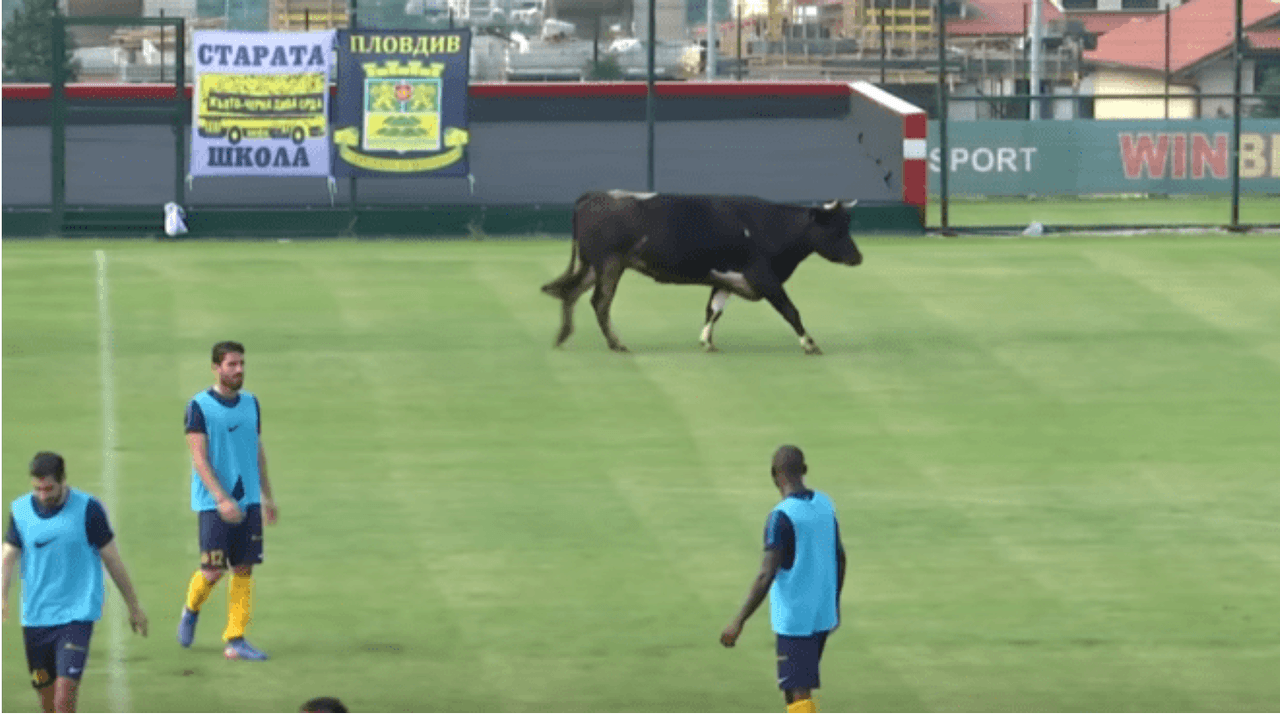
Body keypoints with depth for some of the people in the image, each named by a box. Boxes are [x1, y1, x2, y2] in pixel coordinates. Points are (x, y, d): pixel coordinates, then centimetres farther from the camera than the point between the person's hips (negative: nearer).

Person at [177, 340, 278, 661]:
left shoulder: (250, 403, 10)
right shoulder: (199, 406, -7)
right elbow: (199, 458, -12)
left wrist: (267, 495, 20)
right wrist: (222, 499, -21)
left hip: (248, 500, 5)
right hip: (213, 503, -5)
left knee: (244, 569, 1)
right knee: (213, 570, -6)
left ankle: (235, 640, 5)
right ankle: (191, 610, 25)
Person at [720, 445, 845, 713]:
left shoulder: (782, 517, -19)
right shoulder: (825, 505, 3)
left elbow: (766, 575, -23)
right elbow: (839, 558, 14)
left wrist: (739, 622, -18)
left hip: (794, 620, -7)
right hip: (823, 617, 7)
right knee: (799, 689, 21)